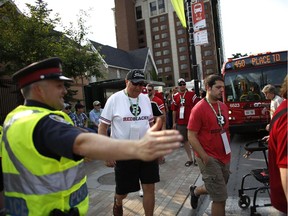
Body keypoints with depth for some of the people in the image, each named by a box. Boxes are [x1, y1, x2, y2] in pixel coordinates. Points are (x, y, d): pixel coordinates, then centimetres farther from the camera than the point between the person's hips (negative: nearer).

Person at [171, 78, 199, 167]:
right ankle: (190, 159, 25)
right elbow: (174, 110, 9)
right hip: (180, 123, 3)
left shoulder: (192, 94, -4)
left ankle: (195, 158, 20)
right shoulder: (175, 96, 6)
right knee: (185, 141, 11)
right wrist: (174, 122, 9)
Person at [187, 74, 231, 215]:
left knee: (215, 190, 21)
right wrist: (205, 158, -19)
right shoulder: (199, 108, -17)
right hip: (209, 159, -7)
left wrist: (228, 150, 14)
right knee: (220, 197, -2)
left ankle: (195, 191, 48)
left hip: (224, 157, 8)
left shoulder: (224, 107, 7)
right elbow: (191, 137, -17)